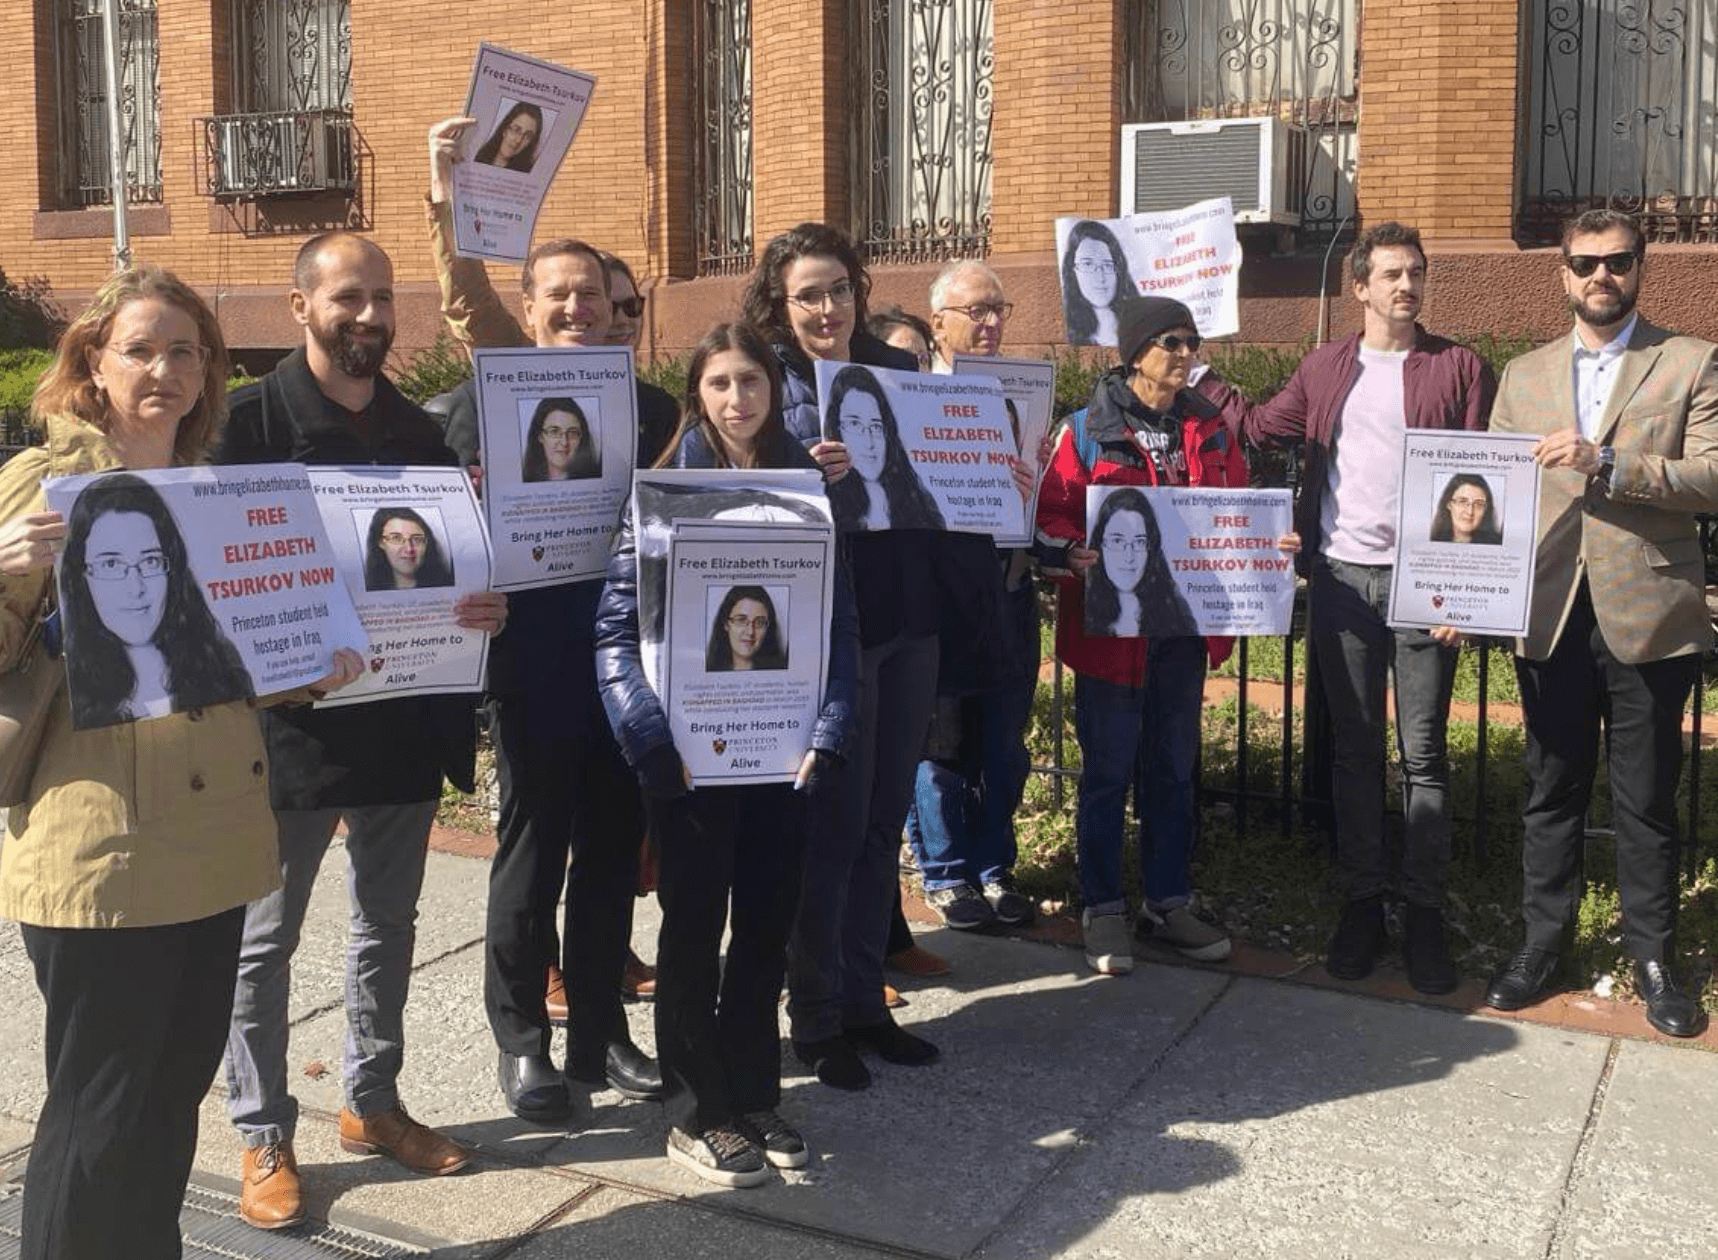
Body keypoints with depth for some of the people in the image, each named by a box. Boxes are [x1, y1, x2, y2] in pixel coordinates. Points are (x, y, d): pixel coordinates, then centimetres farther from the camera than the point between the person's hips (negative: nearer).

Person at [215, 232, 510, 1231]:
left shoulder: (418, 429, 9)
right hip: (292, 718, -5)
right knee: (266, 937, 6)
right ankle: (265, 1134, 20)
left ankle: (374, 1101, 32)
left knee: (389, 923, 16)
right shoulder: (253, 421, -7)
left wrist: (486, 604, -10)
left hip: (406, 716, 5)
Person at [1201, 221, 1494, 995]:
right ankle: (1361, 904, 18)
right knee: (1353, 749, 8)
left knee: (1424, 754, 2)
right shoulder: (1324, 368, 11)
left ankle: (1424, 914, 10)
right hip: (1342, 580, 3)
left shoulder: (1460, 368, 0)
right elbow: (1262, 428, 18)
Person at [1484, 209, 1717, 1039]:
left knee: (1646, 800, 7)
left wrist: (1607, 463, -21)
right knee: (1551, 791, 12)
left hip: (1648, 617, -2)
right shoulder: (1524, 376, 12)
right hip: (1550, 617, 3)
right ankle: (1543, 940, 24)